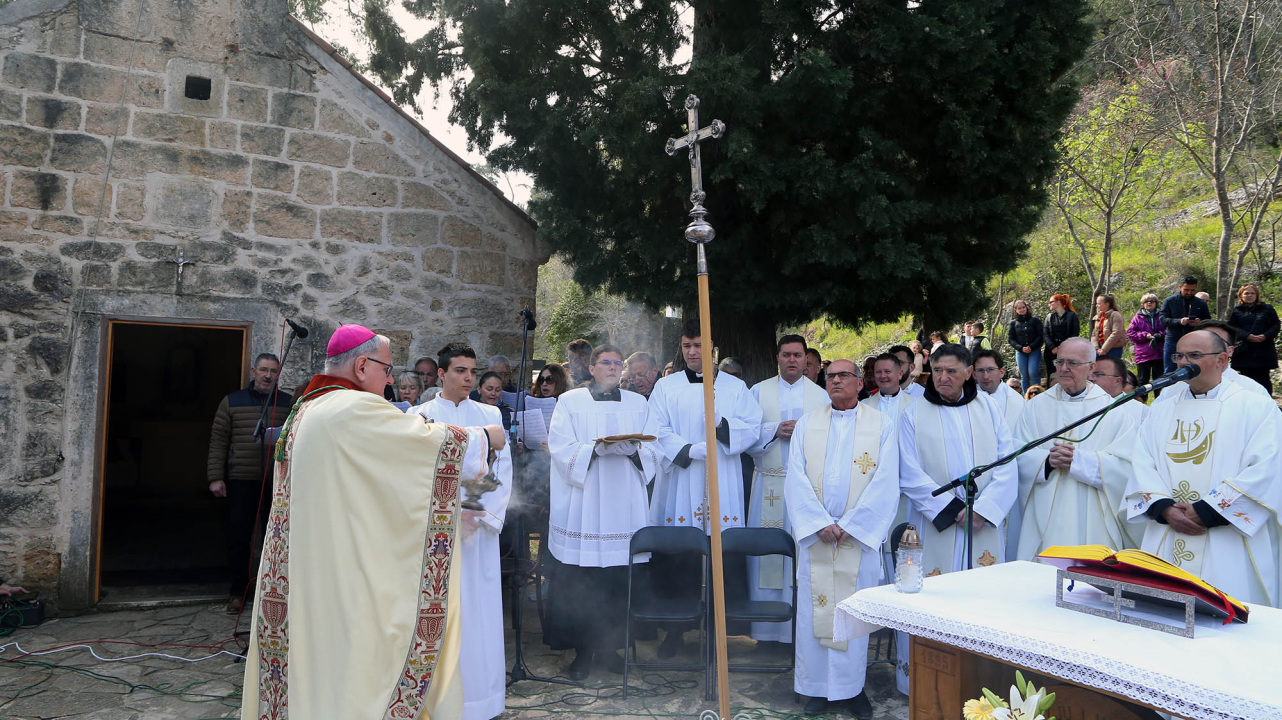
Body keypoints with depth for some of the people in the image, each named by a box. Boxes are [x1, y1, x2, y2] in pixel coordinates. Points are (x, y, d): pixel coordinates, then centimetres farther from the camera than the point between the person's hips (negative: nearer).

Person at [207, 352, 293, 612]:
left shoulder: (288, 403, 8)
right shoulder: (232, 402, 7)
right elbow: (219, 441, 5)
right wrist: (215, 477, -2)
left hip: (277, 481, 0)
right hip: (241, 481, 0)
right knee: (238, 537, 4)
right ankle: (239, 590, 17)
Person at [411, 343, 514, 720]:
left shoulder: (490, 415, 9)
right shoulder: (420, 416, 3)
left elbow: (503, 470, 7)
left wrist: (489, 516, -5)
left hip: (481, 528, 2)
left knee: (481, 610, 3)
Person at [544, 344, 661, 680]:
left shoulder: (638, 404, 16)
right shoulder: (570, 401, 8)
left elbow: (654, 450, 8)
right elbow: (561, 449, -3)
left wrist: (633, 449, -12)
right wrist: (596, 449, -17)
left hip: (624, 506, 2)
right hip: (582, 505, -2)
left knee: (619, 581, 1)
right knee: (576, 581, -3)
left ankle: (608, 645, 17)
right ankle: (581, 649, 10)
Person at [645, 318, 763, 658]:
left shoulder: (734, 386, 10)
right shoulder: (665, 387, 8)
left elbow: (753, 429, 2)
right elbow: (657, 433, -2)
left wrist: (721, 423, -15)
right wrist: (696, 450, -13)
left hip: (721, 488, 0)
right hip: (679, 486, 0)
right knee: (677, 556, 0)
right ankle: (675, 628, 14)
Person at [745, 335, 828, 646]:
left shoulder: (821, 395, 10)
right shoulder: (759, 391, 9)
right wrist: (776, 430, -11)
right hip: (768, 483, 0)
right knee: (767, 550, -1)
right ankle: (765, 627, 8)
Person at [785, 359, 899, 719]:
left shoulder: (882, 425, 2)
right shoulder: (807, 423, 7)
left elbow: (885, 483, -5)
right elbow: (796, 477, 0)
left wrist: (849, 526, -12)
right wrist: (820, 523, -11)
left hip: (861, 534, -1)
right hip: (814, 534, 1)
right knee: (814, 608, 4)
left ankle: (853, 686, 17)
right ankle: (818, 686, 16)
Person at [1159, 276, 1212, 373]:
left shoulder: (1201, 303, 9)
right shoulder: (1170, 301, 3)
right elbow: (1163, 319, -6)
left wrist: (1200, 323, -15)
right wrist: (1179, 321, -24)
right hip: (1172, 342, -1)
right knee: (1169, 372, 2)